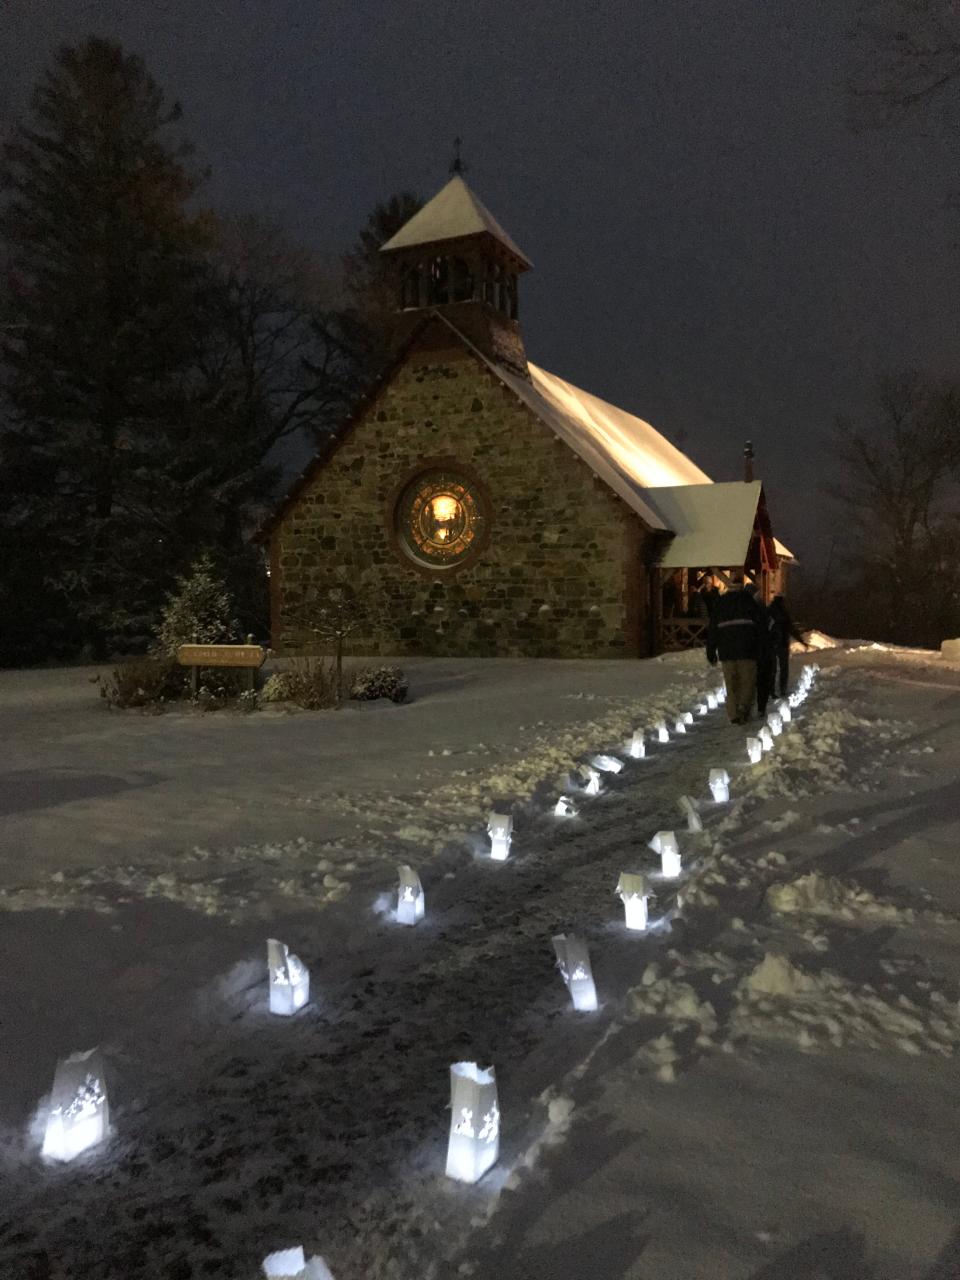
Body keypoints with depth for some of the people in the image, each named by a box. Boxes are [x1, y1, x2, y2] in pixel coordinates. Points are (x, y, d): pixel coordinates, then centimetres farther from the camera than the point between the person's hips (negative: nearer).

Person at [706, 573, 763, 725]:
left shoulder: (720, 603, 8)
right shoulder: (749, 601, 2)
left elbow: (712, 628, 8)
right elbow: (759, 626, 0)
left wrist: (711, 652, 13)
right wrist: (758, 649, 7)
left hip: (726, 651, 2)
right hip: (747, 650, -2)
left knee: (731, 685, 8)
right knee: (748, 681, 6)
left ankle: (734, 715, 2)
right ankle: (744, 706, -16)